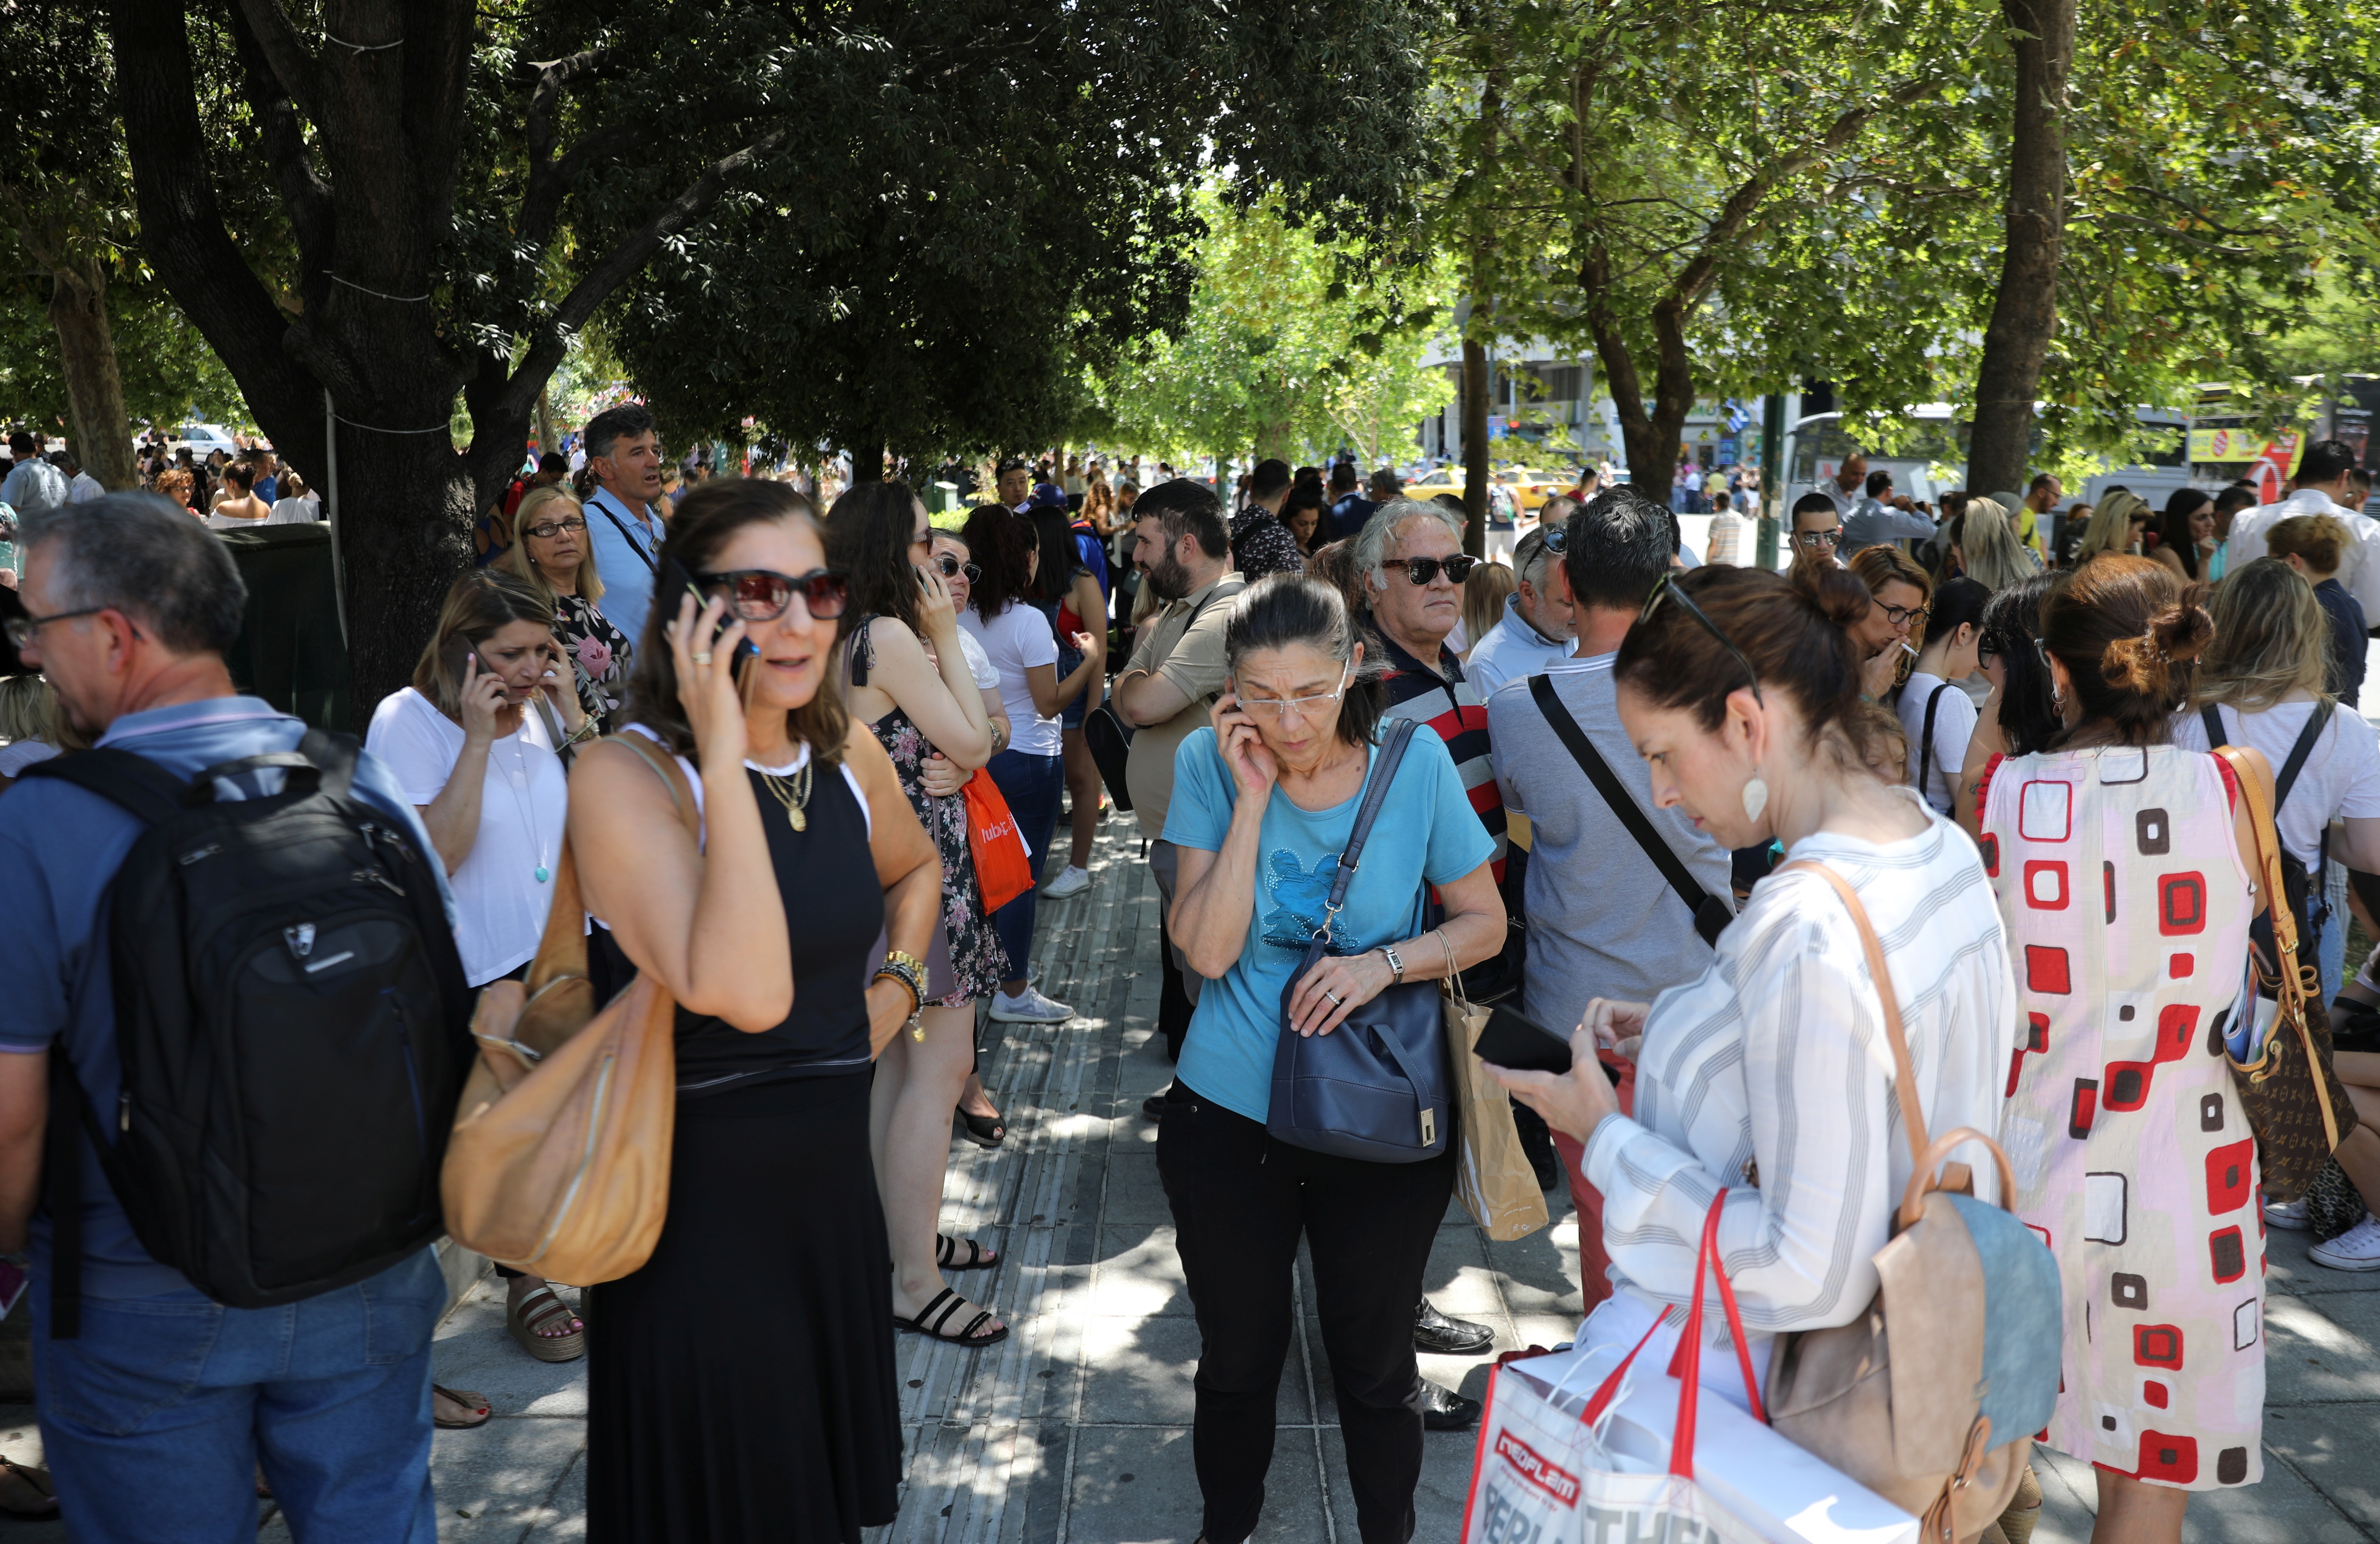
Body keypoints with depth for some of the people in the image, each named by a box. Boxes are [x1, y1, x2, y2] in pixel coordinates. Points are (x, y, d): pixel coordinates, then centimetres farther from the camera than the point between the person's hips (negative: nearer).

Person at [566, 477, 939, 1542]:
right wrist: (723, 758, -30)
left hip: (835, 1185, 6)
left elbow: (915, 869, 25)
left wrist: (896, 985, 8)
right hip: (701, 1205, -6)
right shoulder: (626, 776, -18)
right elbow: (746, 993, -32)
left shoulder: (846, 753, 2)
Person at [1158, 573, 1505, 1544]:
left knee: (1375, 1363, 16)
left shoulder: (1415, 762, -11)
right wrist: (1252, 798, -23)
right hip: (1229, 1114, 1)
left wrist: (1384, 964, -20)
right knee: (1238, 1357, 18)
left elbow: (1484, 923, -3)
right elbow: (1208, 951, -18)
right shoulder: (1210, 765, -11)